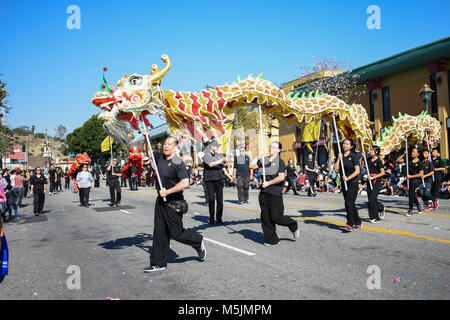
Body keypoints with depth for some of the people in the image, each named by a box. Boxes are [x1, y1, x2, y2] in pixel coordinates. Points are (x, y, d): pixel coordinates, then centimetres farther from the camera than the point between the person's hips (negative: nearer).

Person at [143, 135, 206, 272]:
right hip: (161, 200, 7)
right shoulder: (160, 157, 6)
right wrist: (146, 137, 8)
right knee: (160, 233, 9)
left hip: (173, 203, -7)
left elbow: (185, 183, -26)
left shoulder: (178, 163, -17)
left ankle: (198, 243, 28)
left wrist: (167, 192, -22)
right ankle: (159, 263, 19)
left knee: (177, 233, 1)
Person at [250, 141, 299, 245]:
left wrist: (268, 183, -11)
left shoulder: (280, 162, -5)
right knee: (265, 217, 6)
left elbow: (281, 177, -14)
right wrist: (257, 157, 4)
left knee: (276, 217, -5)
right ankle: (271, 239, 17)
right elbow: (252, 166, 14)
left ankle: (294, 226, 22)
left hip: (275, 194, -6)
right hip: (264, 193, 6)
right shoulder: (264, 160, 12)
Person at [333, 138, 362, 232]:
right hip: (343, 183, 6)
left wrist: (348, 178, -26)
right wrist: (339, 158, -9)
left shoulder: (354, 156, -7)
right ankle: (358, 223, 23)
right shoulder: (339, 156, 8)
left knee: (349, 203, -13)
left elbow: (357, 170, -14)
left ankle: (350, 224, -7)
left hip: (353, 183, -6)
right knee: (351, 204, 11)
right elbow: (335, 169, -2)